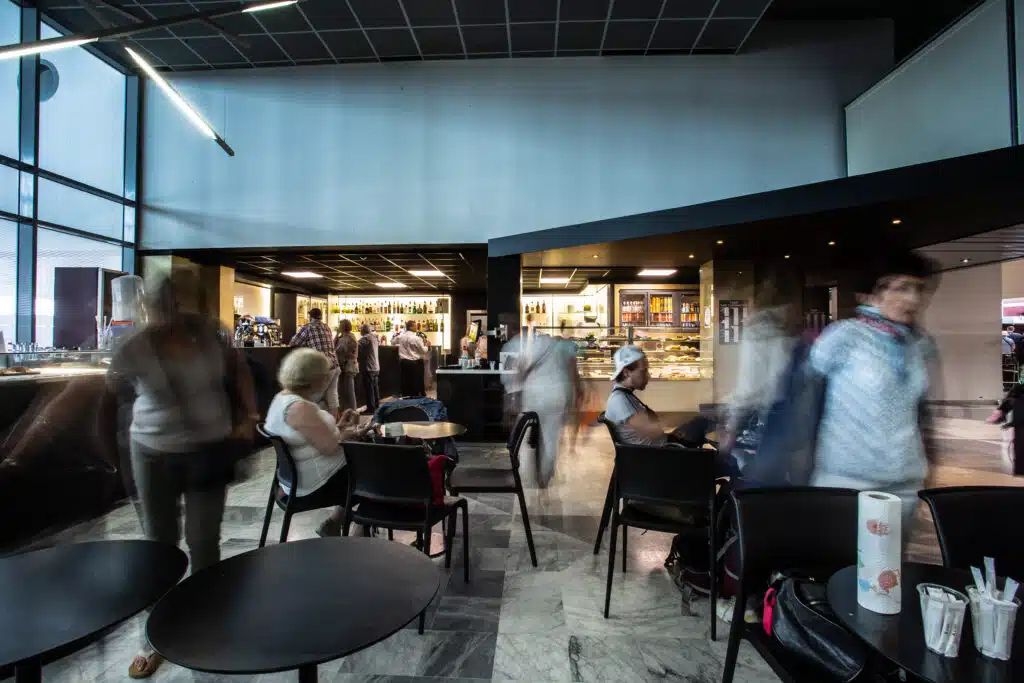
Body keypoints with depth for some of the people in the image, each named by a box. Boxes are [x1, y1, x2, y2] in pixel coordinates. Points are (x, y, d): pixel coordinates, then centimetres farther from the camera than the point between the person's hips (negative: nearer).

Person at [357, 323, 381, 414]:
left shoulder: (364, 339, -17)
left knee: (369, 389, -3)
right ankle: (376, 406, 26)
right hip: (376, 367, 9)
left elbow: (356, 347, -26)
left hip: (367, 367, -9)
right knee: (375, 387, 17)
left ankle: (371, 409, -1)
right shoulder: (374, 337, 8)